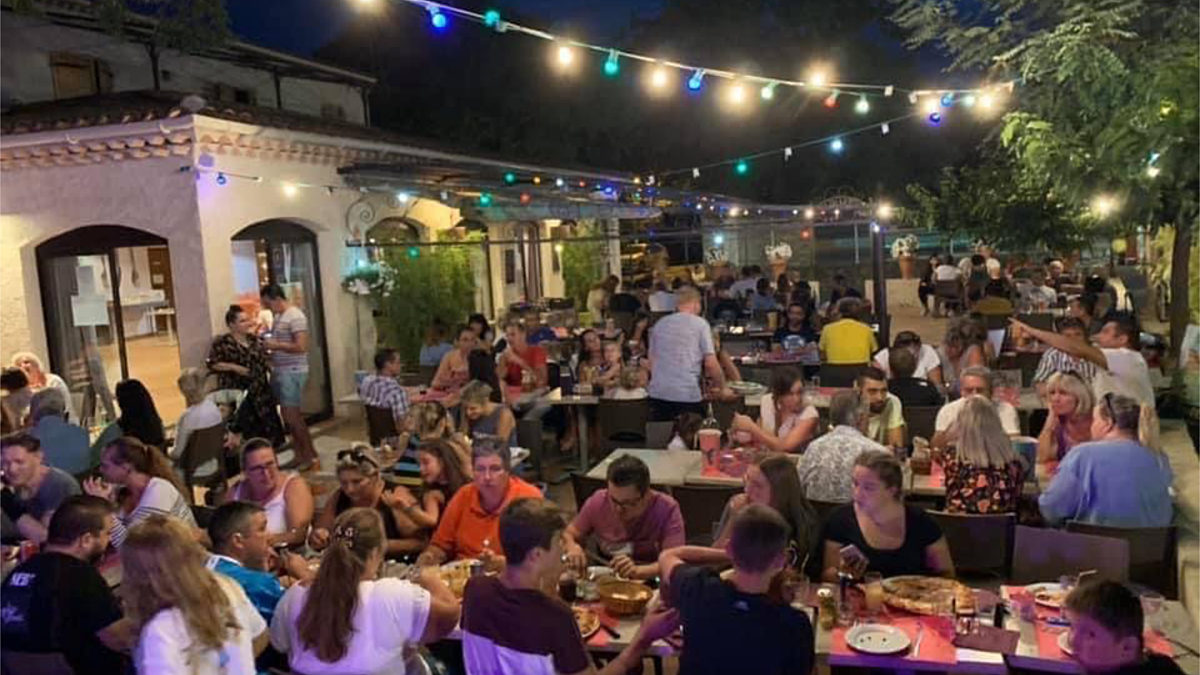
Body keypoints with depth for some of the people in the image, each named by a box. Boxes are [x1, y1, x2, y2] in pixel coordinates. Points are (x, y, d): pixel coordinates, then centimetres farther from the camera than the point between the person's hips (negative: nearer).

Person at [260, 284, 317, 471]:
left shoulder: (295, 317, -14)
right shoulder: (278, 316, 15)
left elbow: (301, 347, -21)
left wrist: (276, 345, -15)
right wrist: (268, 344, 7)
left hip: (292, 372, -9)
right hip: (279, 371, 9)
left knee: (292, 416, -7)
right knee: (288, 415, 10)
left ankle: (311, 457, 2)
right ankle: (300, 455, 18)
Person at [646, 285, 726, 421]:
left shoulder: (660, 324, 15)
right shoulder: (700, 324, 2)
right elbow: (711, 364, -4)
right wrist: (721, 387, 10)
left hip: (658, 393, 4)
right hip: (688, 395, -4)